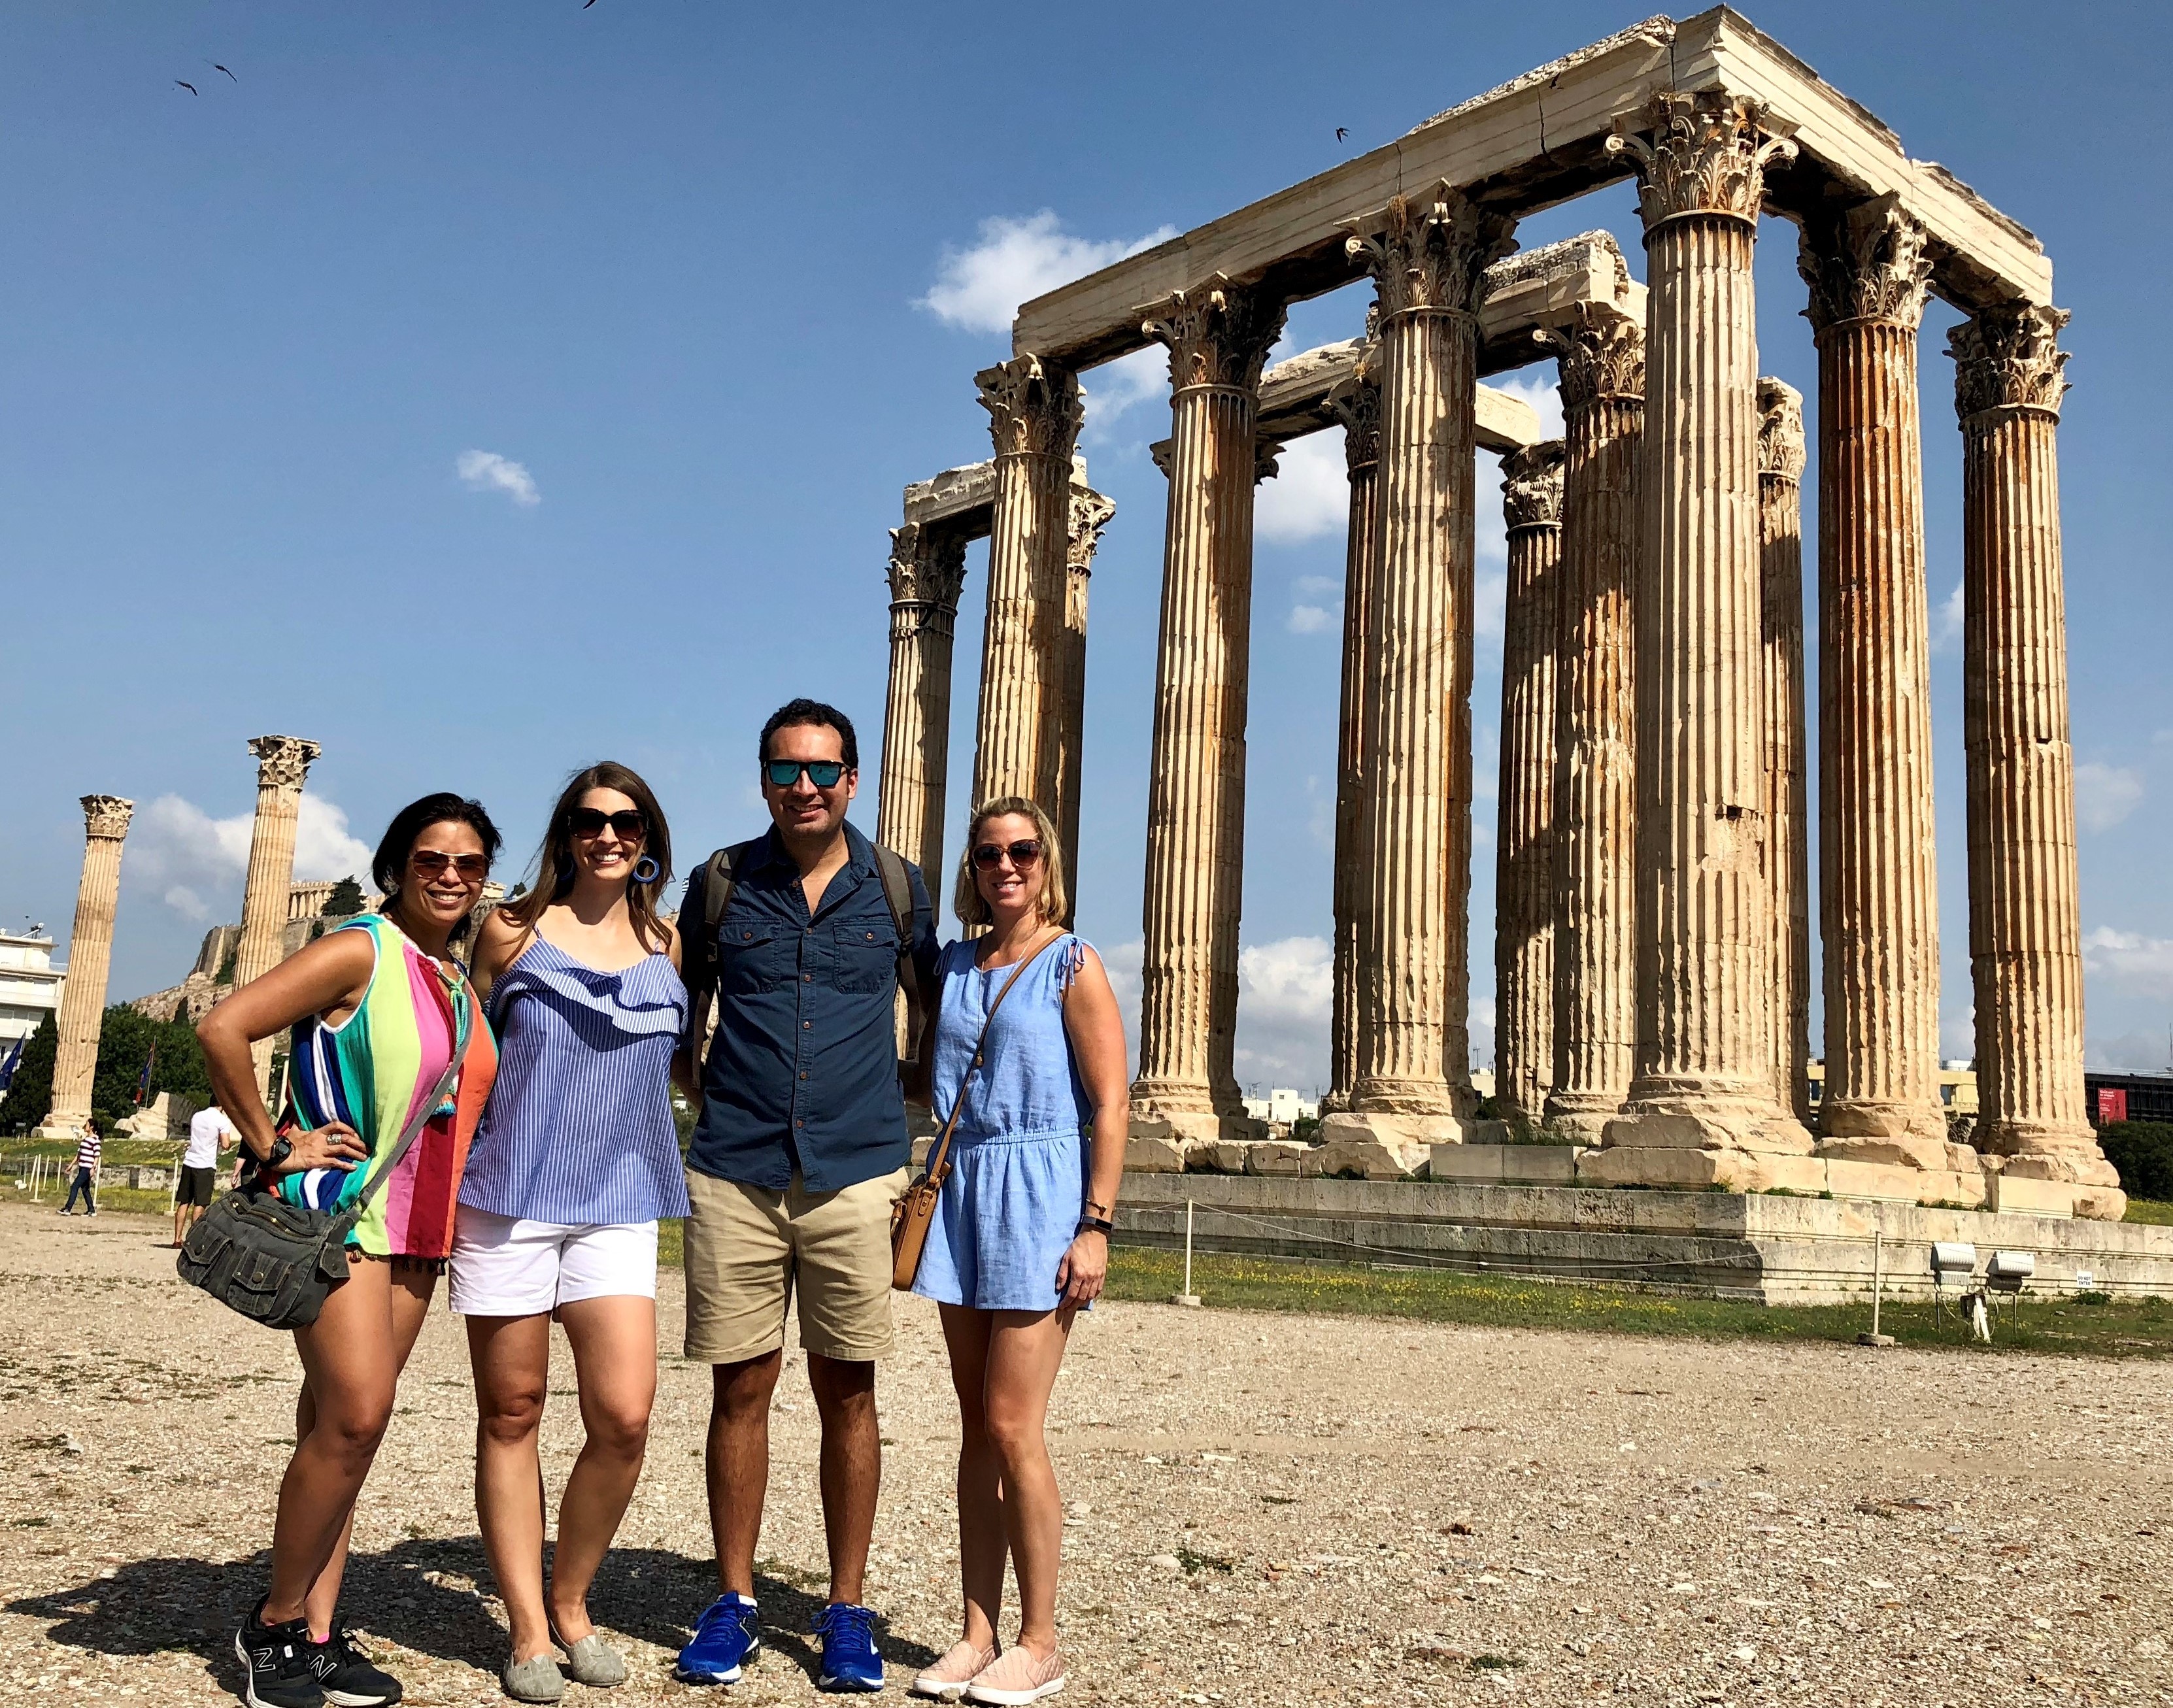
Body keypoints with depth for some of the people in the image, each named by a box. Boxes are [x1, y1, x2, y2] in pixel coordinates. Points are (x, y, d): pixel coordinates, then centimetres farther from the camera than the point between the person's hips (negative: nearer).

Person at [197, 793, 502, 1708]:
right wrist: (272, 1145, -13)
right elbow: (222, 1029, -18)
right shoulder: (360, 953, -10)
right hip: (338, 1210, -7)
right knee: (355, 1412, -14)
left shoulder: (460, 985, 14)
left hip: (415, 1230, 7)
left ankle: (318, 1633, 14)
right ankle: (276, 1624, 4)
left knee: (341, 1422, 9)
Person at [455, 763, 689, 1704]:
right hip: (506, 1199, -1)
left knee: (623, 1418, -7)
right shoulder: (512, 930, 4)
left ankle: (570, 1603, 15)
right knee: (511, 1414, 4)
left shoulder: (665, 944, 10)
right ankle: (527, 1629, 16)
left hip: (616, 1205, 2)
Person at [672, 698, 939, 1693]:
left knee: (848, 1394, 5)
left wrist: (910, 1119, 11)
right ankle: (733, 1602, 19)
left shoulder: (895, 888, 4)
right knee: (740, 1388, 5)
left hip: (855, 1174, 0)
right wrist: (705, 1096, 8)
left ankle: (847, 1610, 16)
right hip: (734, 1176, 1)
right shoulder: (722, 881, 5)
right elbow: (679, 1012, 19)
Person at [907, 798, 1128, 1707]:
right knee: (976, 1427, 9)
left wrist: (1096, 1226, -15)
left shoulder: (1073, 965, -5)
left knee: (1011, 1427, -6)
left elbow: (1113, 1103, -9)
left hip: (1039, 1196, -6)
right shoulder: (953, 964, 11)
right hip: (963, 1189, 6)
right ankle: (978, 1634, 17)